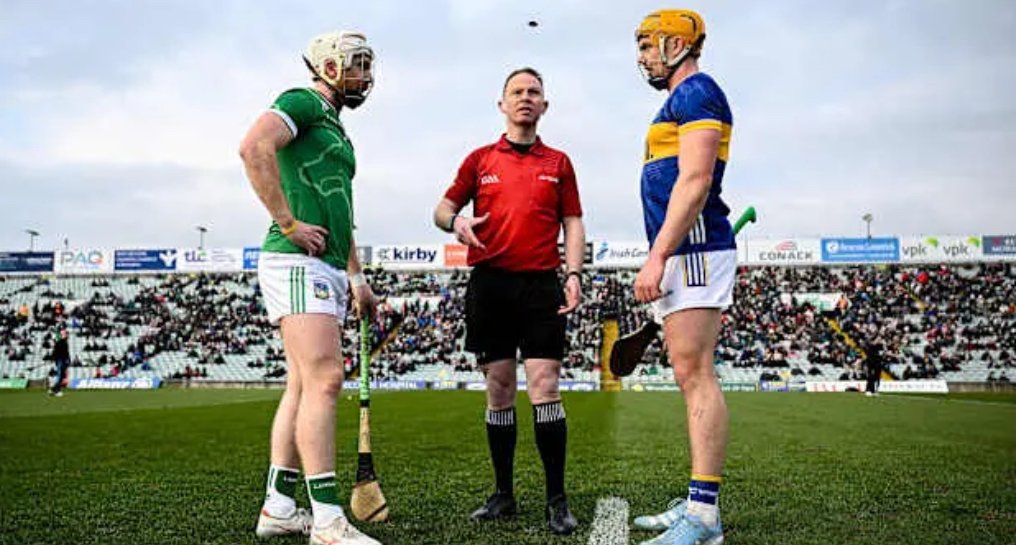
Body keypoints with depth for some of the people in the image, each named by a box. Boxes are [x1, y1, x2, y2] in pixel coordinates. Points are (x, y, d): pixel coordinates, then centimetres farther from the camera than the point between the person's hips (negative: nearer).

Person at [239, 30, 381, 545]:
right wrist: (289, 223, -19)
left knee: (303, 385, 9)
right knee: (324, 381, -15)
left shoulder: (336, 129, 28)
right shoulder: (303, 102, -1)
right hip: (298, 263, -10)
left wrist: (357, 278, 26)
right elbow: (254, 147, -21)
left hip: (327, 270, 10)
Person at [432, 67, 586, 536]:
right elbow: (443, 206, 14)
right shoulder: (480, 158, 13)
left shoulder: (558, 163, 13)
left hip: (541, 285, -1)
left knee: (544, 387, -7)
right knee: (499, 390, 5)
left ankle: (556, 500, 0)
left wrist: (574, 274, -4)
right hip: (489, 283, 1)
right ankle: (503, 494, 15)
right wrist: (456, 221, -10)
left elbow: (573, 223, 10)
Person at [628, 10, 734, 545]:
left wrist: (657, 256, -22)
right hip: (681, 256, 10)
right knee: (692, 378, 10)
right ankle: (697, 502, 16)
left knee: (695, 375, -13)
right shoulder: (681, 101, 25)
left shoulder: (695, 92, -5)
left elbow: (694, 183, -17)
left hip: (693, 250, -10)